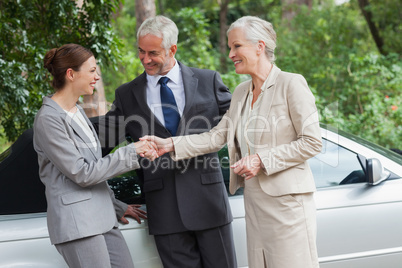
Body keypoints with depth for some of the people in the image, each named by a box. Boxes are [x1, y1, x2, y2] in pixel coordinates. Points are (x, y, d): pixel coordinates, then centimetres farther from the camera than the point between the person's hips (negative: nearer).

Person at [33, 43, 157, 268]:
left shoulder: (78, 112, 17)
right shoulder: (48, 119, -12)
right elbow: (81, 174, -14)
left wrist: (117, 207, 23)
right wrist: (130, 153, -11)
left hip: (102, 219, 9)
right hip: (76, 223, -9)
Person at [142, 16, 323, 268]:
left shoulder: (291, 84, -8)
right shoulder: (241, 92, 14)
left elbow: (312, 142, -11)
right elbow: (217, 136, 10)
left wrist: (261, 160, -15)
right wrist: (170, 144, 0)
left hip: (287, 199, -7)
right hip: (255, 199, 7)